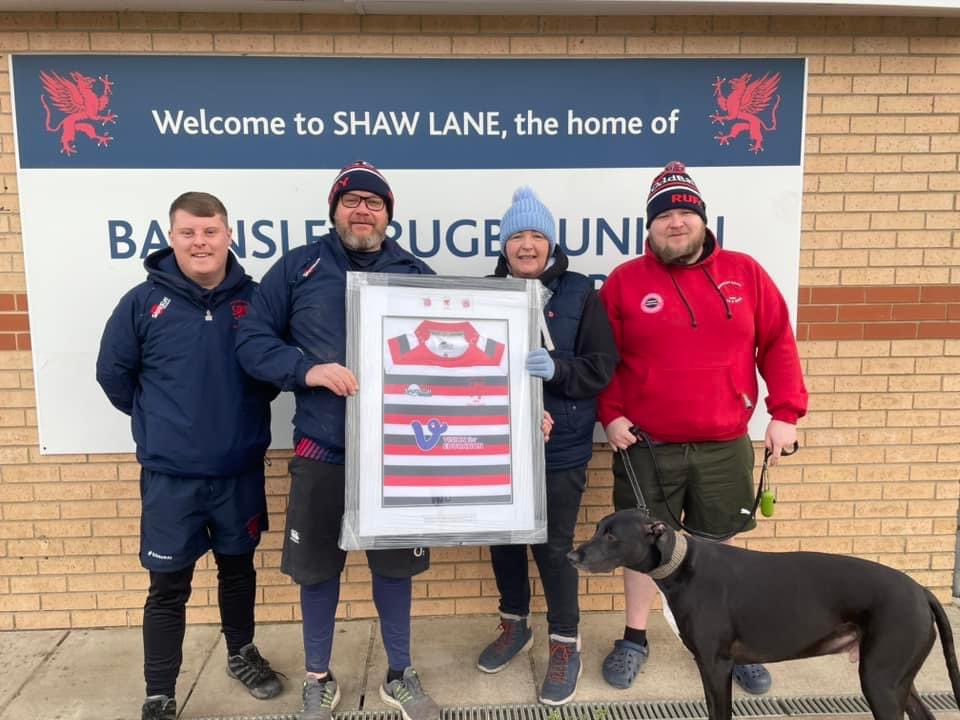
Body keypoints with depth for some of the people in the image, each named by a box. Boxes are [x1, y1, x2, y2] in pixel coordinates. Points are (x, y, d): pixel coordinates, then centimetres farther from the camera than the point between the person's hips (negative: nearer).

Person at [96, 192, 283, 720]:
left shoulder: (254, 298, -4)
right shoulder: (144, 301, -7)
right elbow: (112, 373, 3)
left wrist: (246, 410, 4)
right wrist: (157, 419, 6)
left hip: (241, 470, 2)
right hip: (170, 475, -2)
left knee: (238, 568, 19)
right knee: (169, 588, 7)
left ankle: (242, 654, 41)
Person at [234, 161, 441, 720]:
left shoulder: (417, 275, 6)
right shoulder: (298, 268, 2)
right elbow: (252, 340, -1)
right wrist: (308, 369, -17)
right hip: (322, 450, -1)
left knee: (396, 562, 13)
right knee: (318, 566, 11)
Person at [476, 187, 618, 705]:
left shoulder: (579, 294, -3)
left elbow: (602, 368, -8)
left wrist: (555, 368, -25)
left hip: (560, 449, -3)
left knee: (553, 546, 3)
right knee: (502, 539, 15)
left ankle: (565, 644, 25)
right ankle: (514, 624, 39)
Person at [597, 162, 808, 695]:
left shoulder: (745, 273, 3)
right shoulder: (625, 282, -2)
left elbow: (778, 344, 5)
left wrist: (786, 413, -2)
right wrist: (610, 415, -9)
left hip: (725, 446, 1)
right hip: (646, 446, -1)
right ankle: (635, 640, 30)